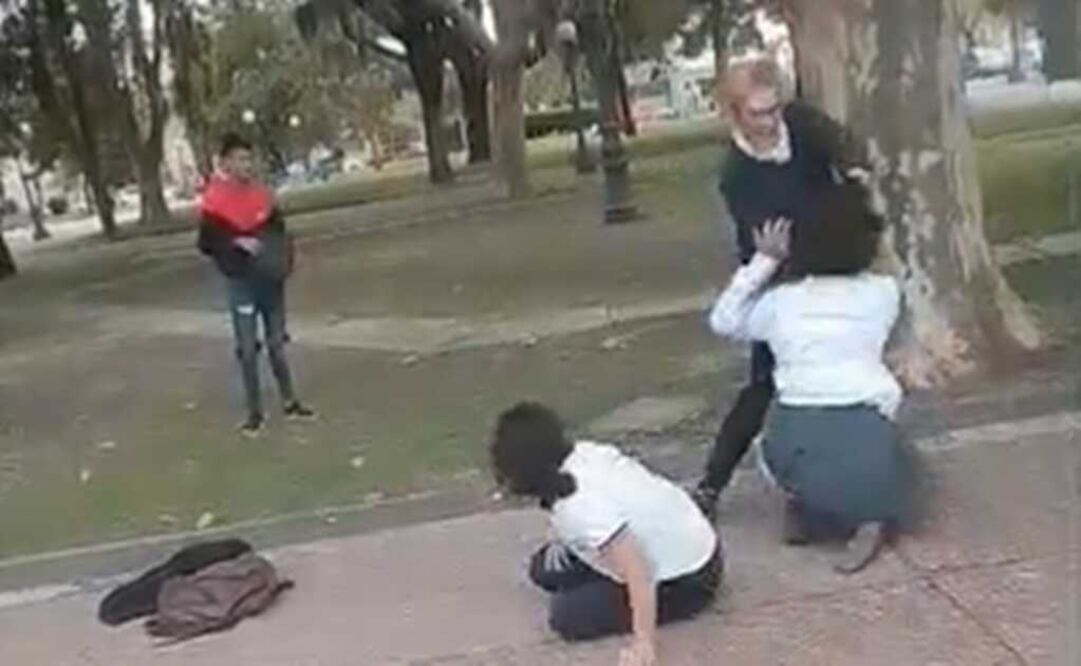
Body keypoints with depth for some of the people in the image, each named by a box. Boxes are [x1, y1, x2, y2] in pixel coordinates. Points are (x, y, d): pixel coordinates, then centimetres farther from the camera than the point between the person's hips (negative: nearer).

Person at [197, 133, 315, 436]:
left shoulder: (262, 194, 5)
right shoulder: (214, 201, -10)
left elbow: (278, 229, 16)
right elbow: (206, 243, -8)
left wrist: (285, 258, -1)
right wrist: (236, 243, -22)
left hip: (271, 280, 4)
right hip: (240, 283, -4)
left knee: (277, 342, 13)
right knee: (248, 348, -1)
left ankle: (290, 402, 23)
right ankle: (254, 412, 9)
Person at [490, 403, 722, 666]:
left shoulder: (579, 506, -33)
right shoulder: (582, 454, -9)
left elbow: (637, 573, -36)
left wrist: (643, 644, -34)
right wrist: (564, 538, 5)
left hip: (686, 582, -8)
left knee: (566, 615, -14)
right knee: (545, 568, 4)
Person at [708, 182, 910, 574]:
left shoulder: (780, 299, 8)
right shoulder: (883, 294, 9)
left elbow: (723, 321, 24)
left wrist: (764, 261, 21)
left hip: (796, 436, 2)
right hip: (864, 433, -1)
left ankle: (813, 512, 11)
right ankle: (872, 519, 2)